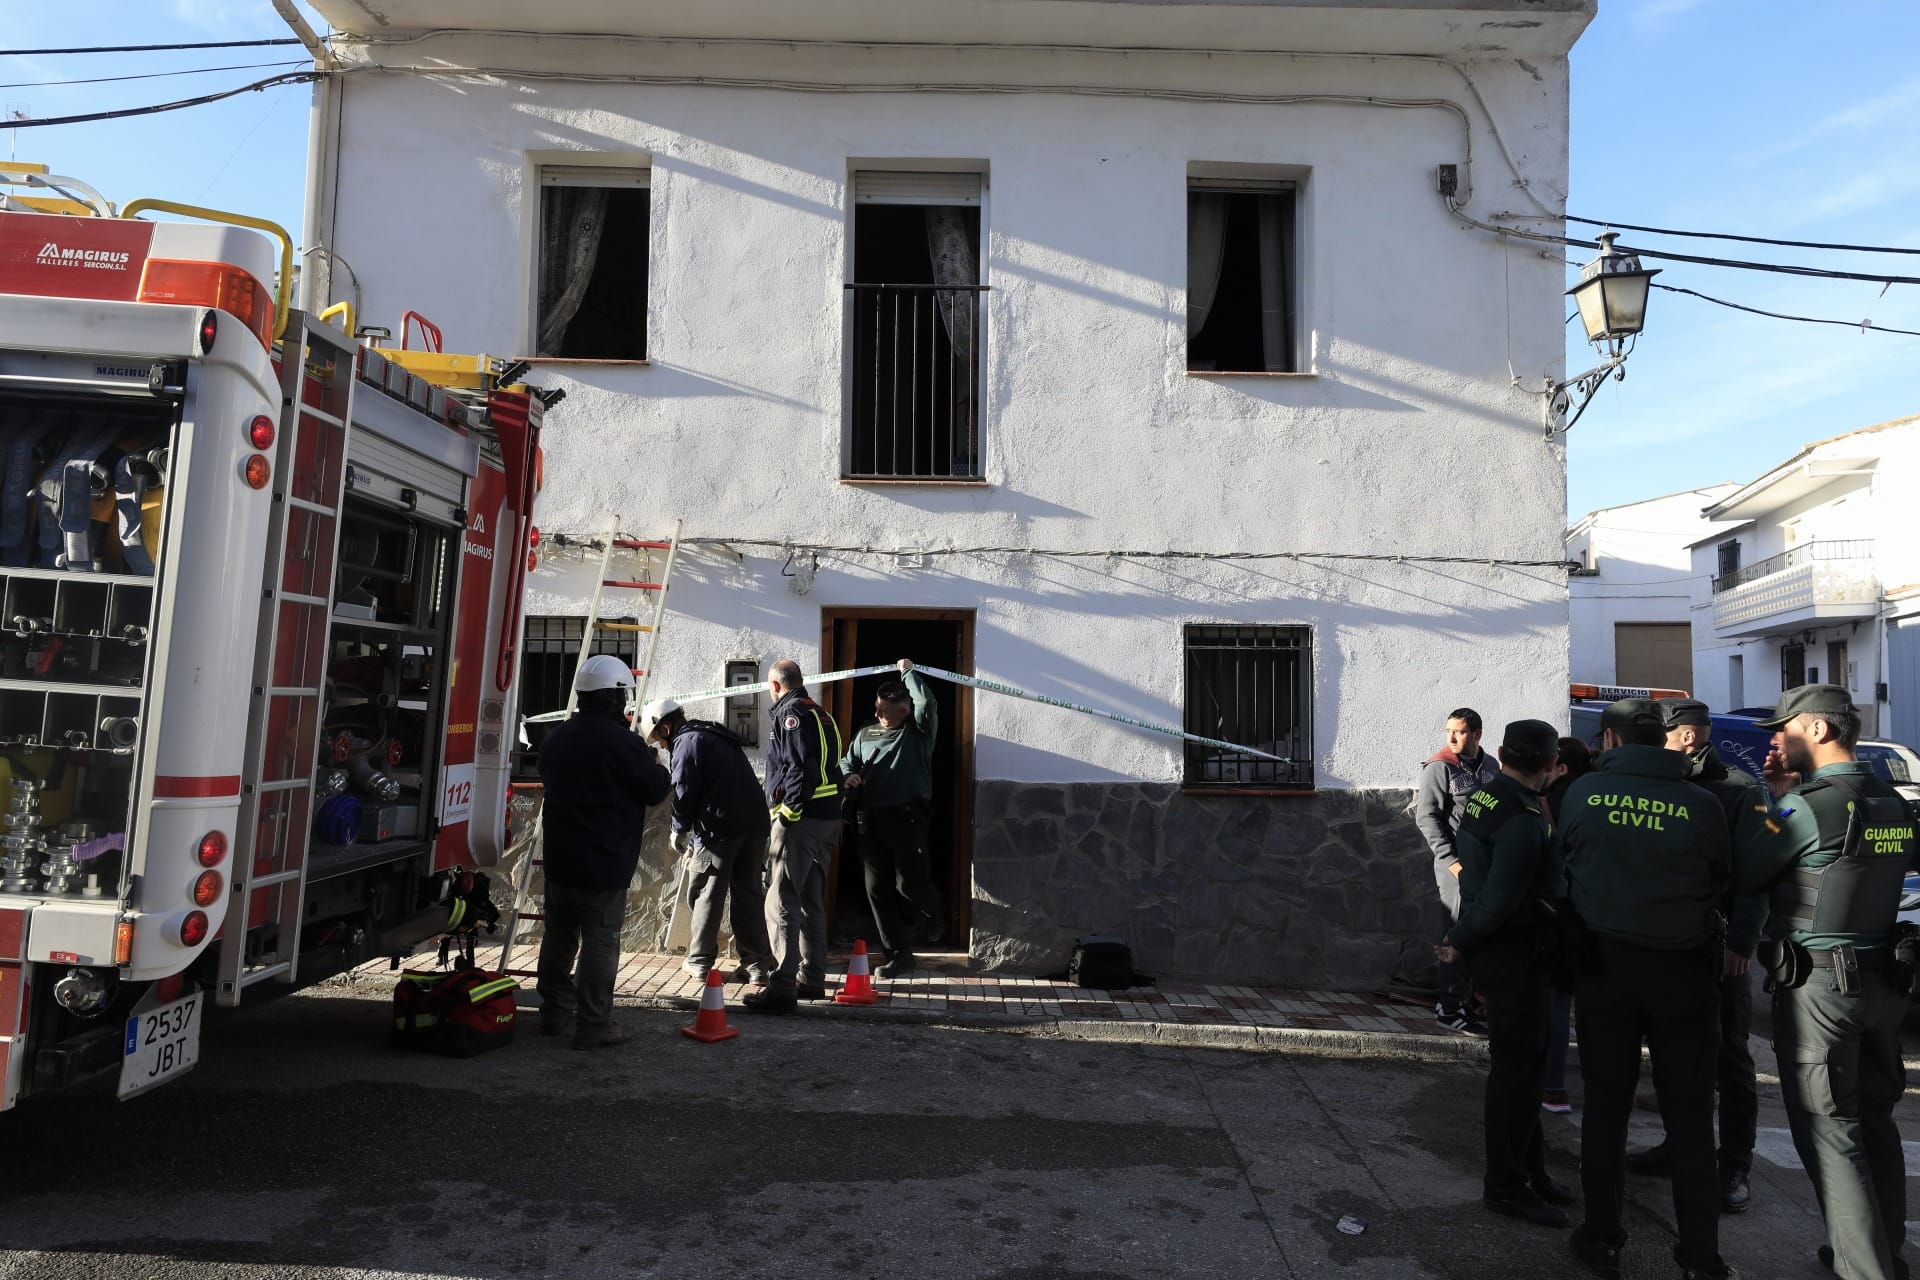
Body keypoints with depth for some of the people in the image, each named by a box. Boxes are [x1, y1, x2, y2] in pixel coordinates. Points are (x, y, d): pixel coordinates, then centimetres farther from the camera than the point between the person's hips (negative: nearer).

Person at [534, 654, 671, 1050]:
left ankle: (554, 1013, 28)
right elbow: (657, 789, -10)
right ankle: (593, 1025, 3)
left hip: (559, 858, 8)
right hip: (604, 863, -7)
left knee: (558, 937, 17)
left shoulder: (556, 738, 8)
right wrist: (658, 768, 11)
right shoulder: (622, 742, -17)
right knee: (600, 943, 0)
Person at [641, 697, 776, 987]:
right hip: (755, 822, 8)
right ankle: (757, 964, 10)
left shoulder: (687, 742, -2)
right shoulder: (719, 737, 25)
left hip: (719, 828, -8)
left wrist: (679, 833, 8)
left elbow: (685, 793, -8)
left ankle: (699, 961, 15)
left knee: (706, 896, 6)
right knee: (748, 894, 11)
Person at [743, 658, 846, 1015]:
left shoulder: (791, 713, -9)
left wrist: (789, 811, -16)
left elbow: (800, 768, -21)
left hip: (801, 820, -10)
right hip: (828, 819, 10)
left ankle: (782, 986, -11)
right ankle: (812, 979, 24)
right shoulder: (821, 714, 18)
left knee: (781, 902, -8)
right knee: (811, 902, 16)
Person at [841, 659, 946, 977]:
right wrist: (849, 777, 0)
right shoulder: (866, 735, 17)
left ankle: (937, 916, 28)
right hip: (871, 822, 5)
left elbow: (925, 702, -15)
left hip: (908, 819, -5)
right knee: (878, 891, 3)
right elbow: (847, 763, 23)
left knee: (909, 883, -8)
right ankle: (899, 954, 13)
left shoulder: (918, 732, 2)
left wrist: (908, 672, -3)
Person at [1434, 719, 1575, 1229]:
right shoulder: (1523, 819, -23)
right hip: (1515, 955, -9)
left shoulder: (1479, 798, 7)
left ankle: (1530, 1171, 32)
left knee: (1522, 1065, 19)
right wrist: (1461, 941, -13)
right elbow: (1501, 900, -26)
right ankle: (1506, 1186, 12)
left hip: (1497, 952, 9)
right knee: (1517, 1068, 1)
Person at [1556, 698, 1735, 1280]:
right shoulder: (1700, 806, -10)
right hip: (1683, 972, -1)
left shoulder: (1583, 794, -7)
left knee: (1605, 1104, 13)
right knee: (1689, 1115, 11)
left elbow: (1561, 862, 3)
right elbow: (1720, 883, 2)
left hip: (1603, 966, 1)